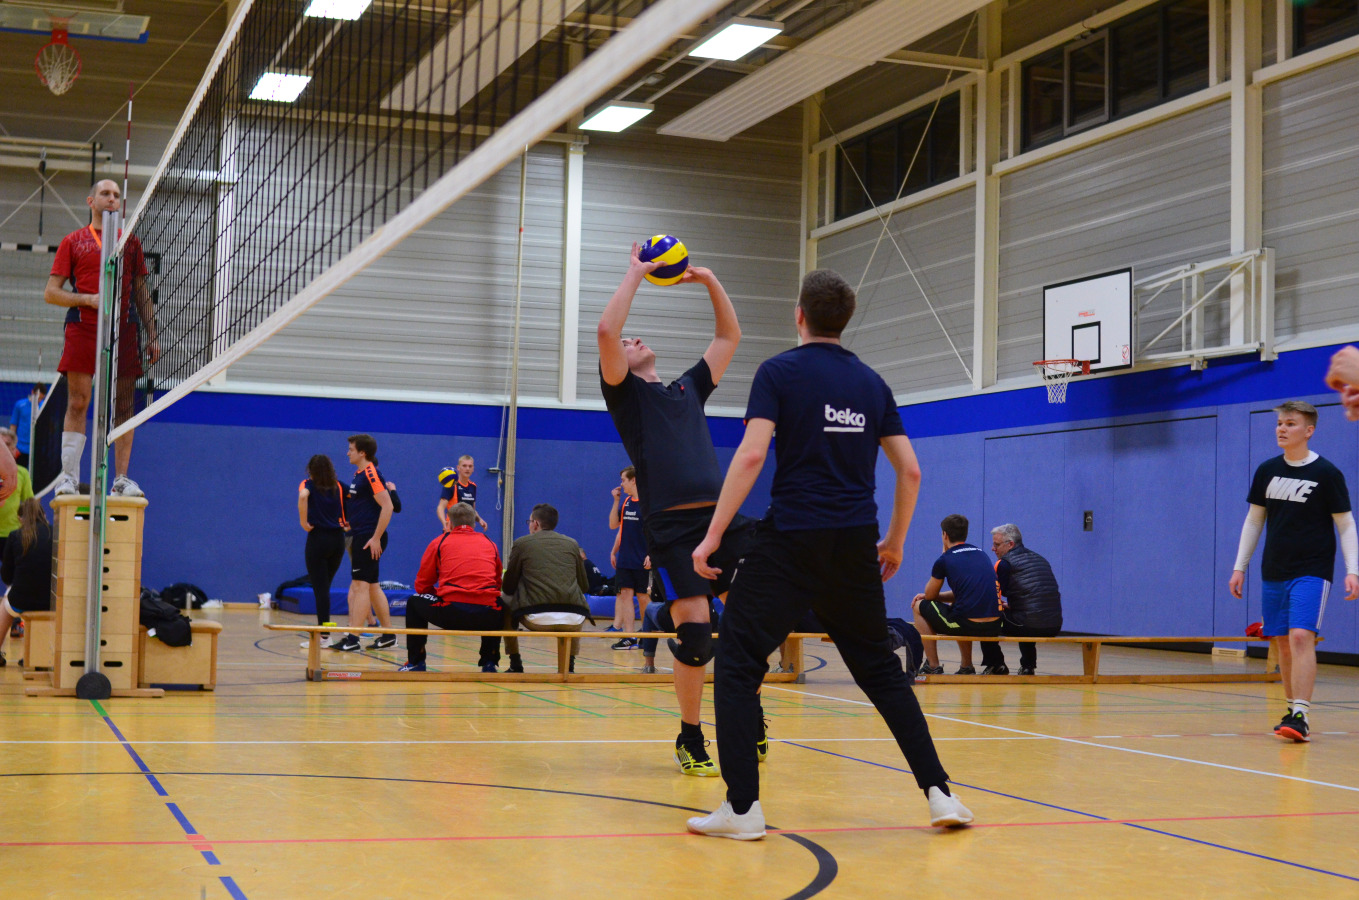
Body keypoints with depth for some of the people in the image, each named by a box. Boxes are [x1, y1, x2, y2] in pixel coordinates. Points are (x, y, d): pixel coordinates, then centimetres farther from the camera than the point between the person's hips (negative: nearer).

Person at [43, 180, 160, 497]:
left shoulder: (131, 242, 17)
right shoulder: (72, 242, 11)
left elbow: (142, 294, 17)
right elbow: (51, 292, 7)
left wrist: (152, 337, 9)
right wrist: (88, 299, -9)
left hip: (124, 331, 2)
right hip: (82, 328, -2)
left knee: (123, 408, 0)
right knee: (77, 404, -7)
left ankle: (121, 478, 4)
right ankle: (69, 477, -5)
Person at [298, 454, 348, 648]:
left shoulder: (308, 484, -1)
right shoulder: (338, 486, 10)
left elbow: (303, 496, -22)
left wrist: (304, 522, -16)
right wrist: (347, 523, 13)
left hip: (318, 538, -4)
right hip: (338, 539, 4)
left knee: (320, 588, -1)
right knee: (324, 587, 14)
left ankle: (323, 635, -3)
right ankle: (323, 628, 15)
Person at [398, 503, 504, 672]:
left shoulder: (439, 542, 15)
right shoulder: (490, 544, 21)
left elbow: (421, 586, 18)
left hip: (451, 614, -2)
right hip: (487, 618, 2)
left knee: (414, 603, 27)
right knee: (499, 607, 39)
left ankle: (416, 663, 24)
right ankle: (489, 663, 28)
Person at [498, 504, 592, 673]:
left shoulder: (522, 543, 10)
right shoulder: (572, 544, 17)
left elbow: (508, 589, 15)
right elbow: (584, 587, 23)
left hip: (536, 618, -2)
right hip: (572, 620, 2)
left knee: (504, 604, 27)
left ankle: (515, 665, 24)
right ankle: (569, 664, 24)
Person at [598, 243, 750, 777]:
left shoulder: (689, 388, 27)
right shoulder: (625, 393, 11)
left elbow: (729, 337, 32)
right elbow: (605, 332, -6)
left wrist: (709, 281, 24)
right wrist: (636, 273, 2)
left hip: (722, 516, 5)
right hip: (672, 525, -5)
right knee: (694, 630, -12)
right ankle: (690, 739, 6)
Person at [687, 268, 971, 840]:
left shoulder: (779, 372, -1)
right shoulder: (871, 383, 13)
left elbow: (751, 455, -13)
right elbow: (909, 471, 12)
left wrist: (713, 535, -11)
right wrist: (895, 542, 24)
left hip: (791, 541, -5)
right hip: (856, 546, 5)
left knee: (737, 664, 3)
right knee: (880, 670, 16)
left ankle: (742, 807, -5)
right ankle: (938, 793, 12)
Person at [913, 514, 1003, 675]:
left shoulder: (945, 560, -2)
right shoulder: (981, 553, 18)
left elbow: (930, 595, 12)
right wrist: (929, 596, 29)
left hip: (967, 625, -7)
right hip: (994, 627, 7)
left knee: (920, 607, 16)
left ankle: (933, 666, 13)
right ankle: (967, 667, 32)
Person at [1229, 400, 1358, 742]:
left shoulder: (1327, 473, -5)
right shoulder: (1267, 471, 7)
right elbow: (1254, 519, 14)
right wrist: (1240, 566, 11)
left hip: (1311, 572, -5)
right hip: (1274, 573, 5)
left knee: (1301, 637, -18)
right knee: (1282, 643, 7)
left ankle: (1301, 716, -22)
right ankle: (1293, 710, 19)